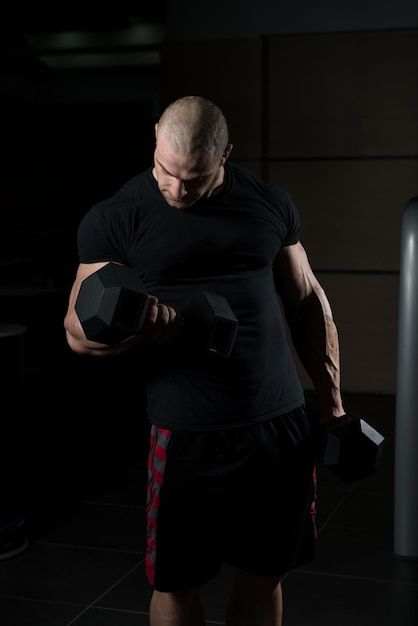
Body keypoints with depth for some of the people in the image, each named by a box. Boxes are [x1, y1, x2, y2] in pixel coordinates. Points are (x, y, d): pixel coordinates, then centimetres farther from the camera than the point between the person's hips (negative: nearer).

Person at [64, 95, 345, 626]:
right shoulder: (115, 219, -3)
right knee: (177, 583, 8)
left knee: (263, 575, 13)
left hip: (283, 424, 3)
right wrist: (129, 328, -27)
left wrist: (332, 401, 10)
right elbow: (79, 331, -4)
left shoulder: (271, 204, 7)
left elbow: (307, 300, 14)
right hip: (188, 436, -3)